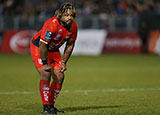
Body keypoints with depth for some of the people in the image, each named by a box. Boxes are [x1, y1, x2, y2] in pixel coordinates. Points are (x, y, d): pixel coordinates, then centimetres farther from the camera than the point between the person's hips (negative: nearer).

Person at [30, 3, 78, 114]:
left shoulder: (73, 26, -12)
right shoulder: (52, 24, -33)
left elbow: (70, 45, 1)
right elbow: (42, 44, -30)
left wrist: (64, 62, -2)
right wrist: (45, 63, -26)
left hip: (54, 50, 7)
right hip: (38, 48, -7)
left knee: (60, 76, -1)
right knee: (46, 75, -20)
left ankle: (51, 105, 11)